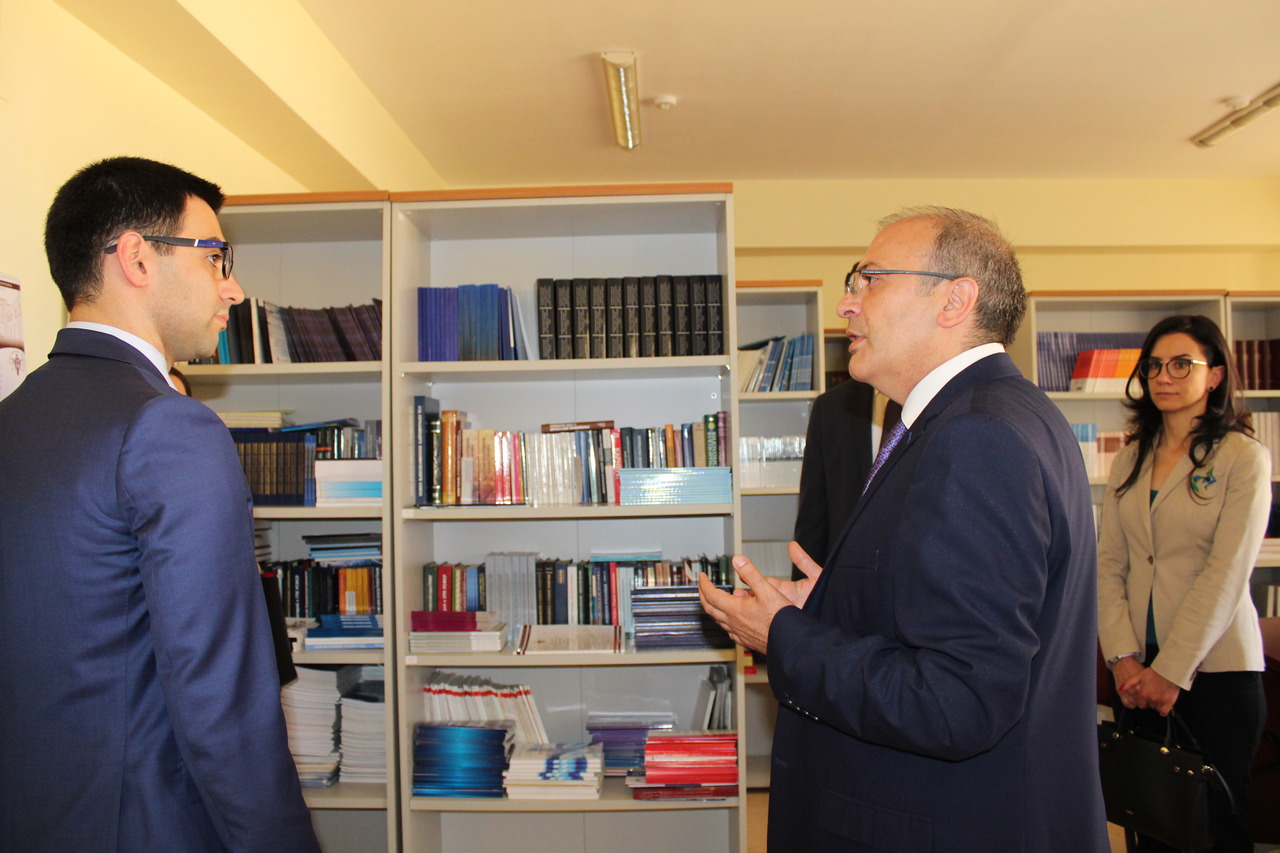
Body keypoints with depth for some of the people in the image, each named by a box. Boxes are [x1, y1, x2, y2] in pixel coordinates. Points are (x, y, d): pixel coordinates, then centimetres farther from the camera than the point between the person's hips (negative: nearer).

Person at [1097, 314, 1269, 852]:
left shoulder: (1243, 457, -5)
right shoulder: (1130, 460, 9)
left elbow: (1226, 575, -12)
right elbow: (1109, 564, 4)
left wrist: (1172, 671, -14)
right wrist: (1123, 657, -7)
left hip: (1216, 668, -4)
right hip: (1141, 669, 4)